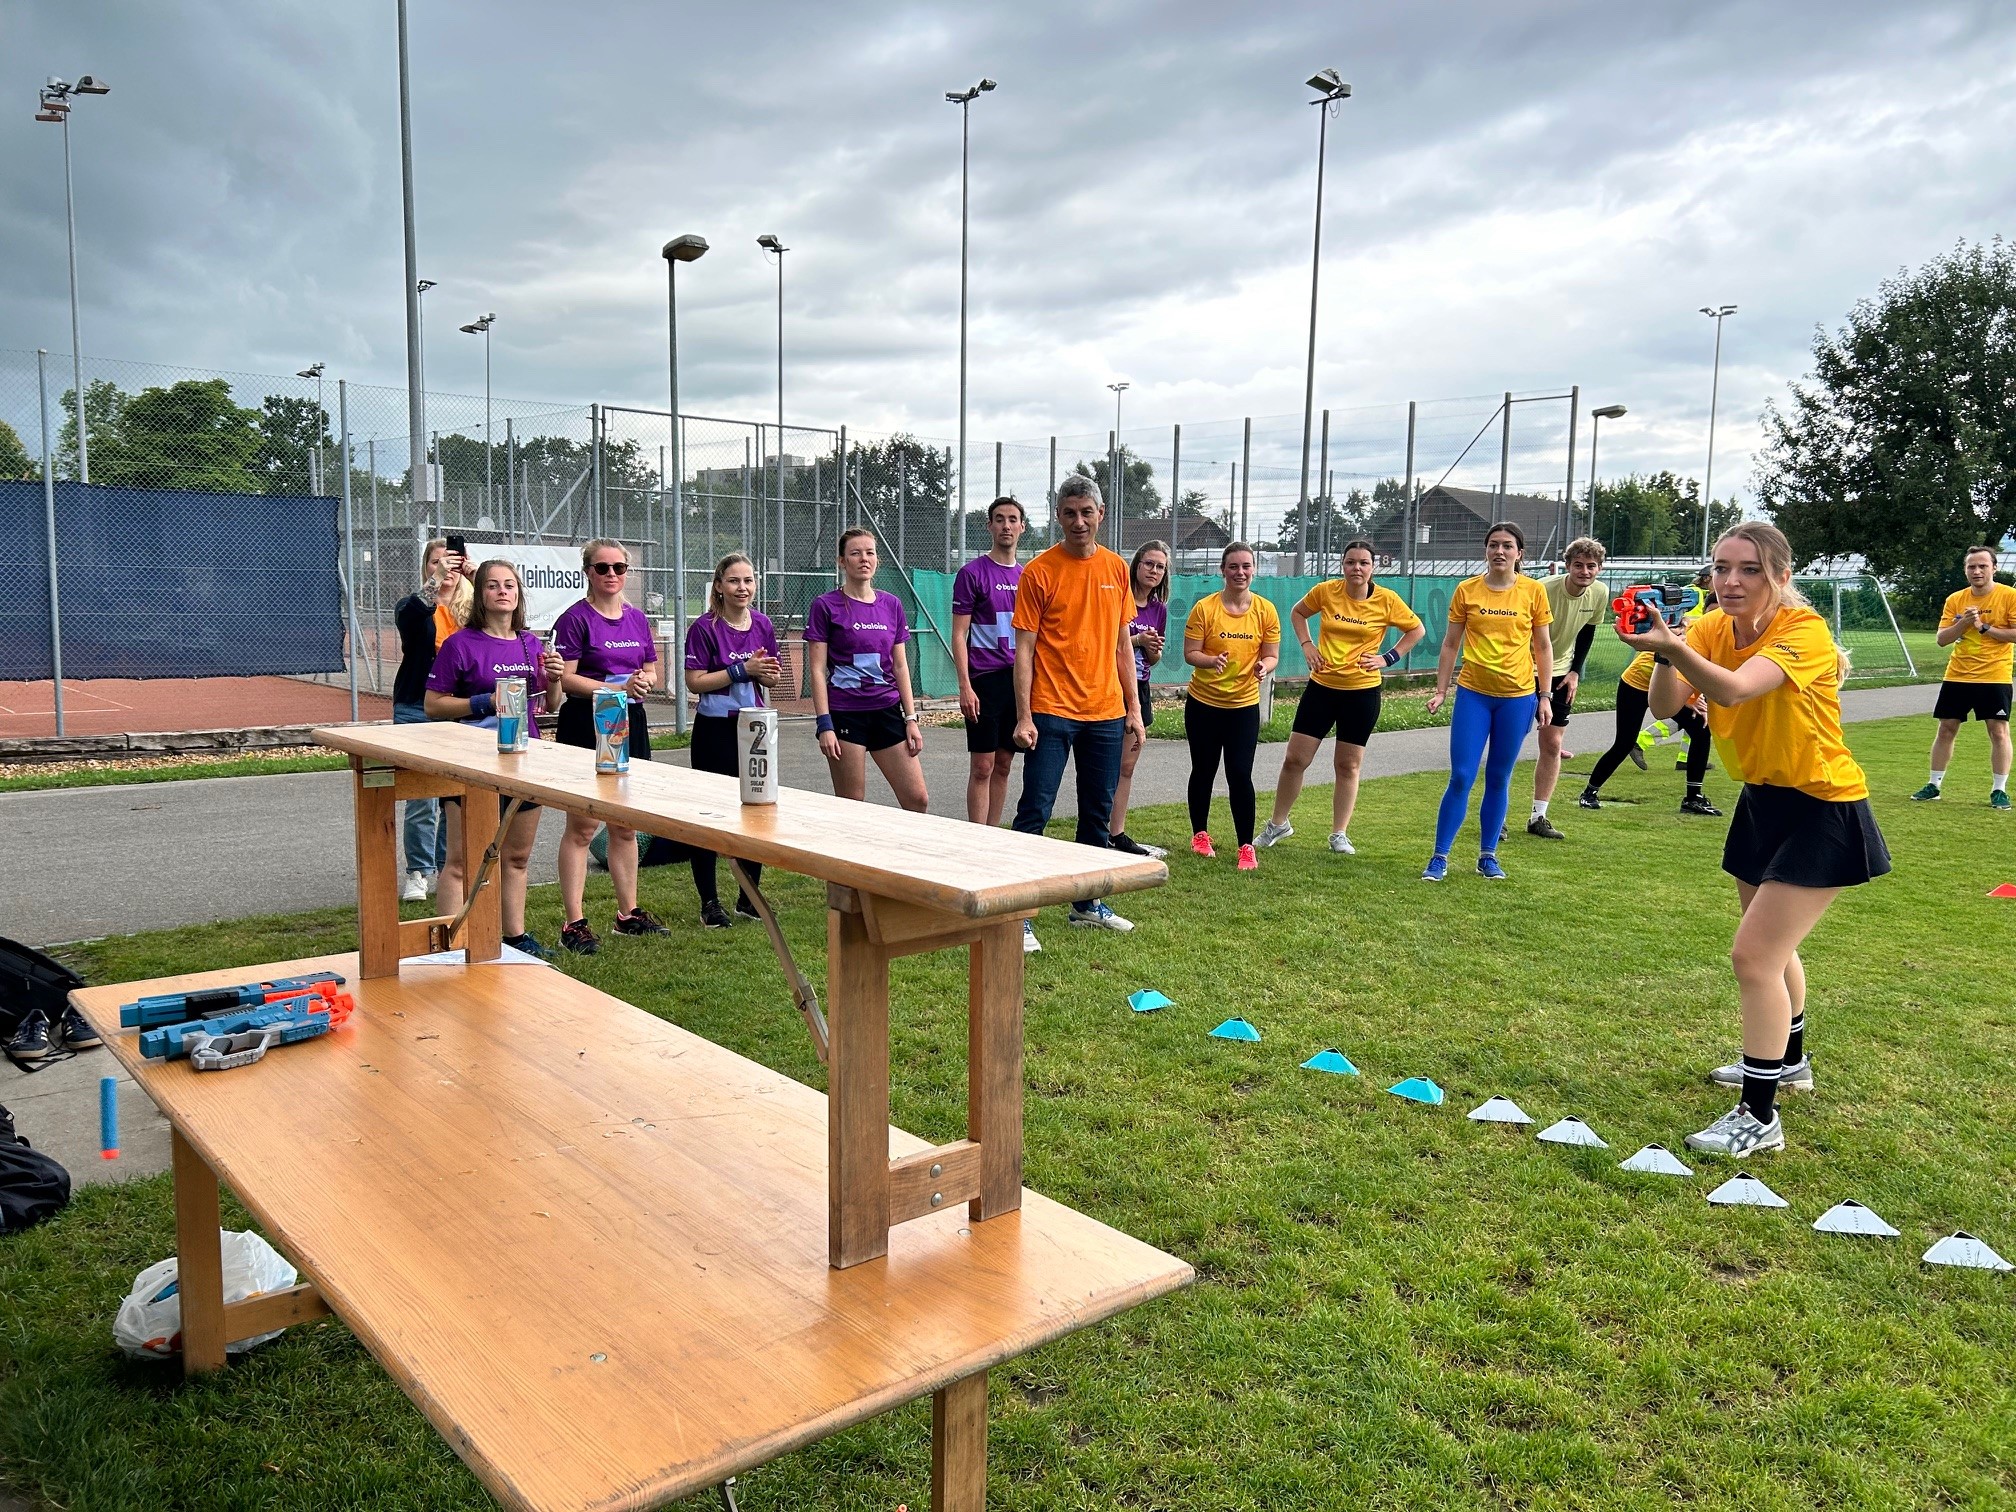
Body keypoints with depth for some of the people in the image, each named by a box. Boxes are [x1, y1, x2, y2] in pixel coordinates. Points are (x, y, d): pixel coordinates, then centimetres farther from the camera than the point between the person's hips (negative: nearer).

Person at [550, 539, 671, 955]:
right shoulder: (575, 618, -6)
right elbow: (566, 679, -13)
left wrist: (644, 679, -6)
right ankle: (573, 923, 0)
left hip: (630, 723, 6)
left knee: (626, 826, 13)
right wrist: (619, 687, -20)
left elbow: (652, 671, 17)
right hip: (585, 724, -6)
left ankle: (628, 913, 24)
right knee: (582, 827, -4)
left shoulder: (637, 617, 12)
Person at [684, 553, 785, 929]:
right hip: (715, 729, -5)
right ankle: (709, 902, 12)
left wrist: (766, 673, -9)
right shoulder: (704, 628, -10)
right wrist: (742, 670, -18)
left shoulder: (763, 624, 6)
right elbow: (695, 682, -14)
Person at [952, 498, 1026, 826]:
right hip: (985, 679, -5)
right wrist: (965, 686, -14)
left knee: (1003, 764, 10)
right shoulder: (972, 573, -4)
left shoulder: (1027, 576, 13)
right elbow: (959, 635, -7)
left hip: (1019, 679, 5)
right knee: (982, 766, -3)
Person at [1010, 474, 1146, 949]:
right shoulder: (1039, 572, -6)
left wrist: (1134, 709, 10)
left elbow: (1122, 643, 13)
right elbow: (1024, 648, -7)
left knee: (1098, 813, 13)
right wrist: (1023, 717, -13)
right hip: (1052, 712, -5)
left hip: (1106, 713, 5)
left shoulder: (1116, 568, 8)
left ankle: (1087, 905, 27)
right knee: (1035, 812, -5)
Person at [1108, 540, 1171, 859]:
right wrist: (1137, 640, -18)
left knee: (1127, 767, 11)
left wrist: (1154, 649, -5)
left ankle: (1117, 835, 19)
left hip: (1139, 691, 7)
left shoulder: (1159, 608, 10)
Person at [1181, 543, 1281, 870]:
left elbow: (1271, 655, 2)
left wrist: (1264, 666, -21)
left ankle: (1246, 847, 1)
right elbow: (1190, 653, -8)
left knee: (1240, 774, -7)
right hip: (1203, 702, 0)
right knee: (1204, 771, 12)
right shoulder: (1204, 608, -9)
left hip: (1244, 704, 0)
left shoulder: (1266, 610, -3)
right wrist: (1212, 661, -29)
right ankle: (1200, 834, 31)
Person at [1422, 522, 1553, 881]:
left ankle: (1488, 855, 20)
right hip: (1473, 693, 0)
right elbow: (1451, 643, 6)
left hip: (1518, 696, 0)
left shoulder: (1533, 590, 0)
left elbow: (1543, 646, 6)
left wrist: (1545, 695, 2)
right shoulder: (1466, 590, 1)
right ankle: (1439, 857, 4)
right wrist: (1440, 690, 2)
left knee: (1499, 779, 9)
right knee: (1461, 777, -4)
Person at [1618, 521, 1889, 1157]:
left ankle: (1759, 1118, -3)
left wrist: (1674, 646, -59)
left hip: (1822, 811, -8)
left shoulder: (1804, 632, -24)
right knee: (1772, 946, 25)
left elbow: (1734, 689, -43)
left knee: (1754, 955, -14)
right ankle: (1787, 1060, 49)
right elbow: (1666, 706, -20)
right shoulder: (1712, 630, -6)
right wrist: (1663, 655, -38)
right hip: (1762, 799, 8)